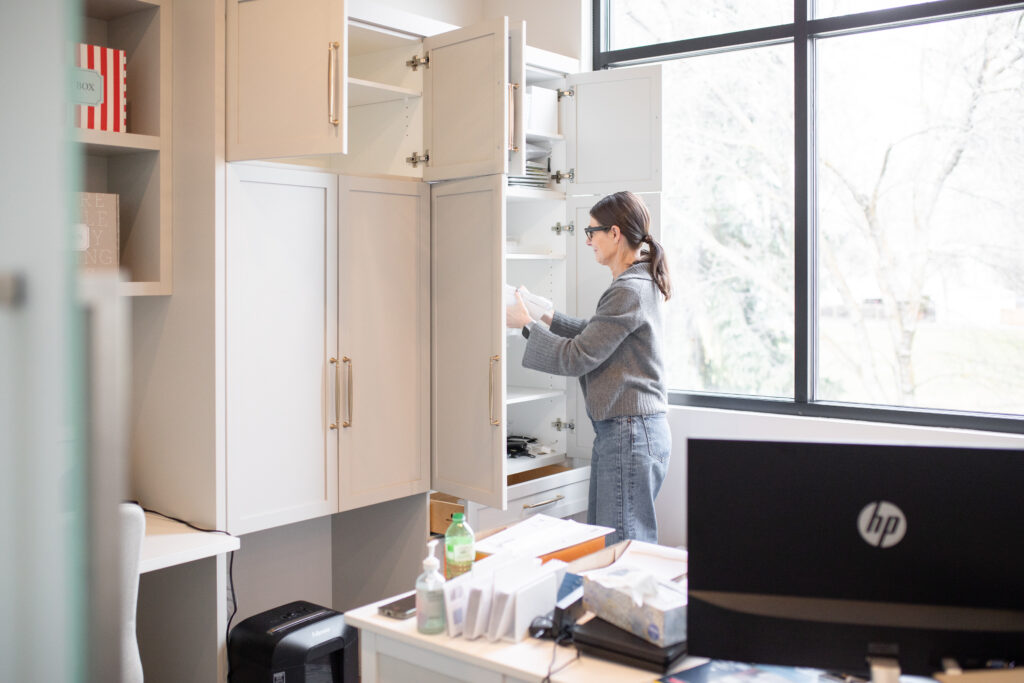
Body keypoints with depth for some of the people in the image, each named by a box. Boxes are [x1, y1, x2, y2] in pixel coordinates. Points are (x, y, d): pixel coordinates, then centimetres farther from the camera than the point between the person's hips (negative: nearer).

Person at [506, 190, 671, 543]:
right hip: (621, 430, 11)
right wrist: (549, 318, 19)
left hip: (630, 434, -11)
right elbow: (596, 335, 24)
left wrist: (527, 324, -6)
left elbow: (577, 357, -17)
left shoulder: (629, 292, -18)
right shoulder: (639, 283, 14)